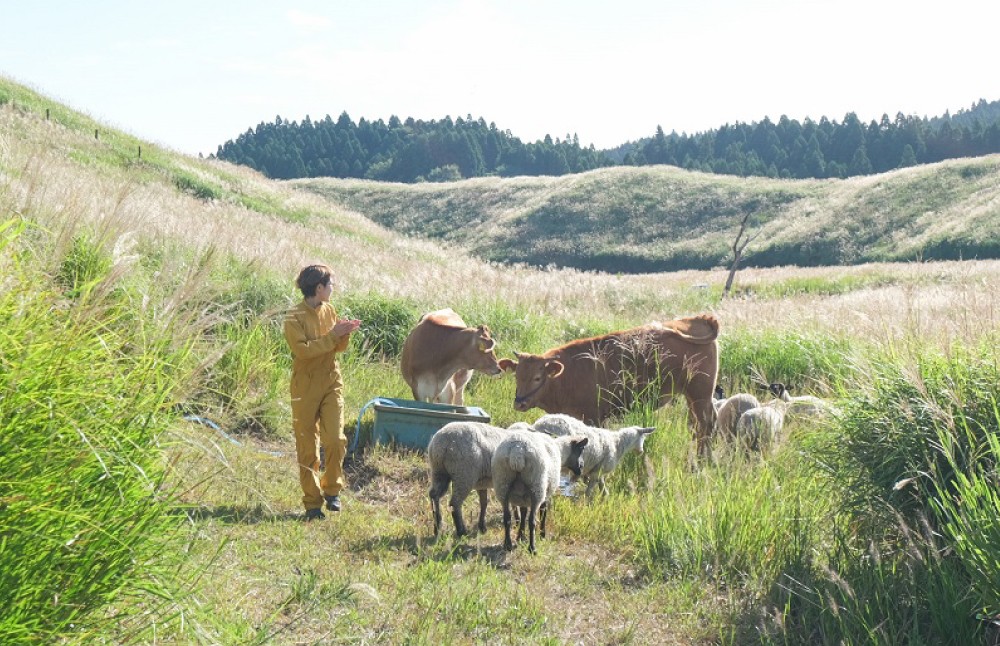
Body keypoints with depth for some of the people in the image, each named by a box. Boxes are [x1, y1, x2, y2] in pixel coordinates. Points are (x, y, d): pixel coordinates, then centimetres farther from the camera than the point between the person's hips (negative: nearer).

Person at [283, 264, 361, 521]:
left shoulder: (329, 310, 8)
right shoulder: (294, 317, -11)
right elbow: (302, 349, -22)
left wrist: (345, 334, -7)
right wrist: (332, 335, -21)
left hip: (331, 384, 4)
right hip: (306, 388, -4)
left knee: (335, 440, -8)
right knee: (307, 448, 3)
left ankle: (331, 489, 13)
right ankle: (312, 502, 12)